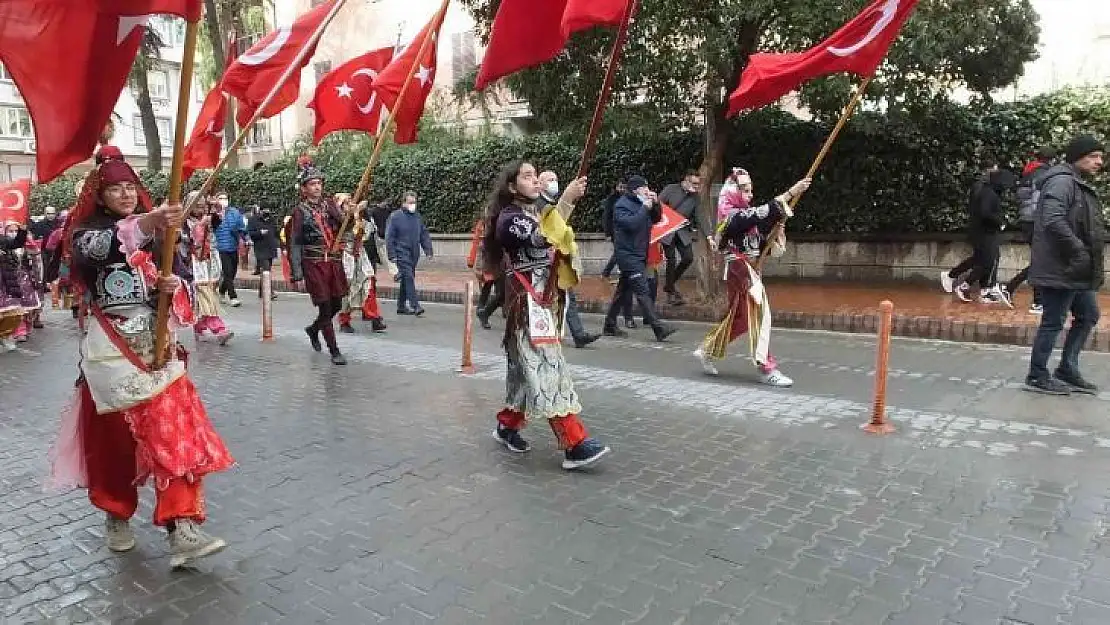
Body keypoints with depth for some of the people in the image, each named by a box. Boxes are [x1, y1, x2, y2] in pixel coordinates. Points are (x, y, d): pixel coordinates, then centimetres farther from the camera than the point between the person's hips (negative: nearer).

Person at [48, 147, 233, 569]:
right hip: (111, 348, -2)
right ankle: (117, 517, 30)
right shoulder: (86, 231, 0)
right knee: (113, 437, 7)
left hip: (156, 343, 3)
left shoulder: (156, 232, 10)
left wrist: (174, 287, -17)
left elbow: (182, 276, 8)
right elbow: (96, 250, -26)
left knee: (176, 432, -7)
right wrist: (144, 223, -45)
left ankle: (183, 532, -9)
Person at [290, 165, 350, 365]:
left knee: (337, 304, 14)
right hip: (314, 264, -5)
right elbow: (295, 245, -6)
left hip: (334, 263, 5)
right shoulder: (300, 211, -4)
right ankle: (334, 351, 7)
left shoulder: (330, 204, 10)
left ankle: (313, 329, 41)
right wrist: (297, 275, -11)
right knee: (325, 307, -2)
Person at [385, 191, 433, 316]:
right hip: (402, 253, -6)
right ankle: (415, 306, -18)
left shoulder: (417, 217, 12)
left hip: (414, 254, 6)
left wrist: (428, 250, 7)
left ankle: (401, 306, 22)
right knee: (409, 278, -15)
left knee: (406, 280, 12)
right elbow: (389, 237, -6)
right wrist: (392, 255, -11)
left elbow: (424, 234, 17)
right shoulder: (395, 217, -5)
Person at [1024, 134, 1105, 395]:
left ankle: (1067, 370, 26)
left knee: (1088, 317, 17)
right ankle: (1037, 377, 8)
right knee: (1053, 322, -3)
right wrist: (1080, 252, -22)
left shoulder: (1081, 185, 19)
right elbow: (1054, 222, -27)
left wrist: (1090, 259, 12)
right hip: (1060, 269, -11)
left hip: (1077, 270, 11)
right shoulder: (1062, 181, -14)